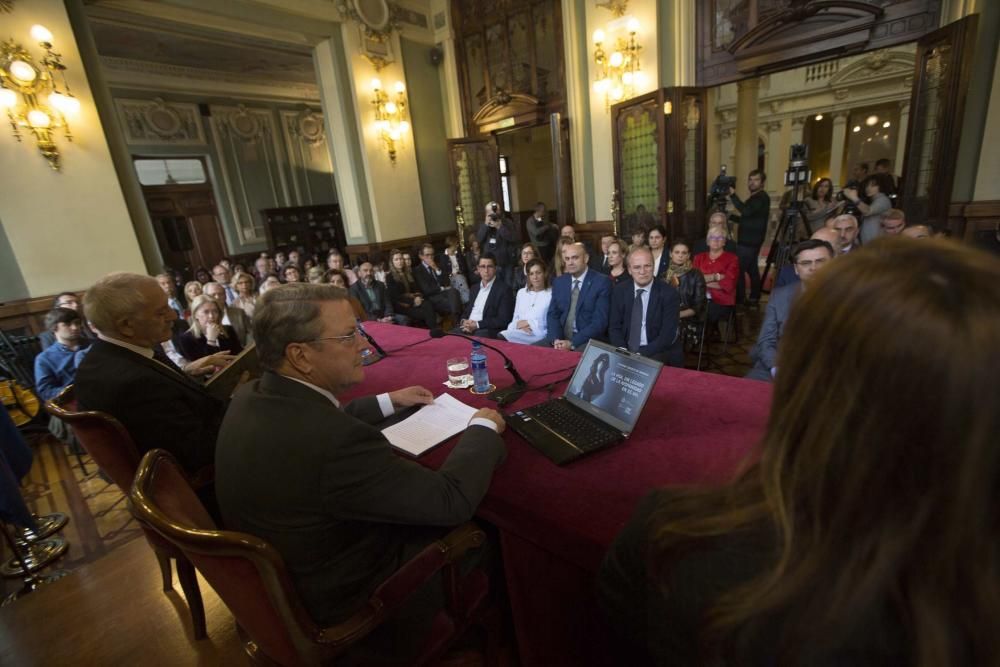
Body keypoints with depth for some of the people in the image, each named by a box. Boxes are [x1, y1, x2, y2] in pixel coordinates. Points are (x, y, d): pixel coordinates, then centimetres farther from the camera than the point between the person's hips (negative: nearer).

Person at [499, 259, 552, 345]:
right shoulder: (521, 292, 21)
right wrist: (519, 324, -4)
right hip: (519, 331, 5)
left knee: (501, 337, -31)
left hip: (538, 335, -5)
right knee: (498, 336, -29)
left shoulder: (551, 294, 2)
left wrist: (528, 323, -7)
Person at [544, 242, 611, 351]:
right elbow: (552, 314, 8)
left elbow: (600, 321, -11)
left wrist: (572, 343, -19)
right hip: (560, 338, 5)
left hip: (588, 341, -5)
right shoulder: (559, 282, 11)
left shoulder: (602, 282, -4)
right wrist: (556, 339, -11)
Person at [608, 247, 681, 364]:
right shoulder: (619, 291, 2)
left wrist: (641, 355, -24)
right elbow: (614, 327, 2)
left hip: (654, 353, -2)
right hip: (625, 351, 3)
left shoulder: (669, 294, -7)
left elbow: (667, 335, -12)